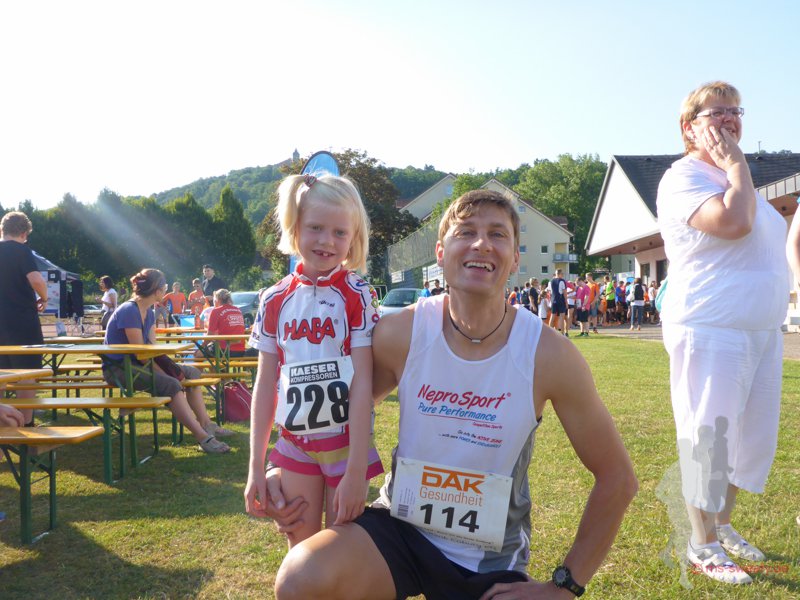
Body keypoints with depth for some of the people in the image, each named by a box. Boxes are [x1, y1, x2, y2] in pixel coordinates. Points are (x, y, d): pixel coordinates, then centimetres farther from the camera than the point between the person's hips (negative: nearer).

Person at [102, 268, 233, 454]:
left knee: (191, 372, 6)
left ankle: (206, 423, 2)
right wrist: (165, 374, -23)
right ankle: (203, 437, -32)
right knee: (170, 385, -30)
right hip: (117, 369, -10)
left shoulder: (149, 312, 9)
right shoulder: (129, 311, -19)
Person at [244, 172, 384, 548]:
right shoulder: (275, 300, 0)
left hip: (345, 443, -3)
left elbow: (362, 382, -13)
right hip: (294, 444, 3)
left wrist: (356, 470, -18)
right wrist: (256, 468, 3)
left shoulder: (357, 296, -9)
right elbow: (265, 385, 4)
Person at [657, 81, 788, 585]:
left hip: (762, 332, 9)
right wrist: (737, 165, -12)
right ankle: (704, 544, 14)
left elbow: (763, 242, 28)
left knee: (754, 436, 14)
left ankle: (723, 523, 31)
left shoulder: (733, 179, 19)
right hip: (711, 333, -9)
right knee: (709, 438, -1)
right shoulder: (684, 178, -10)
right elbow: (734, 223, -25)